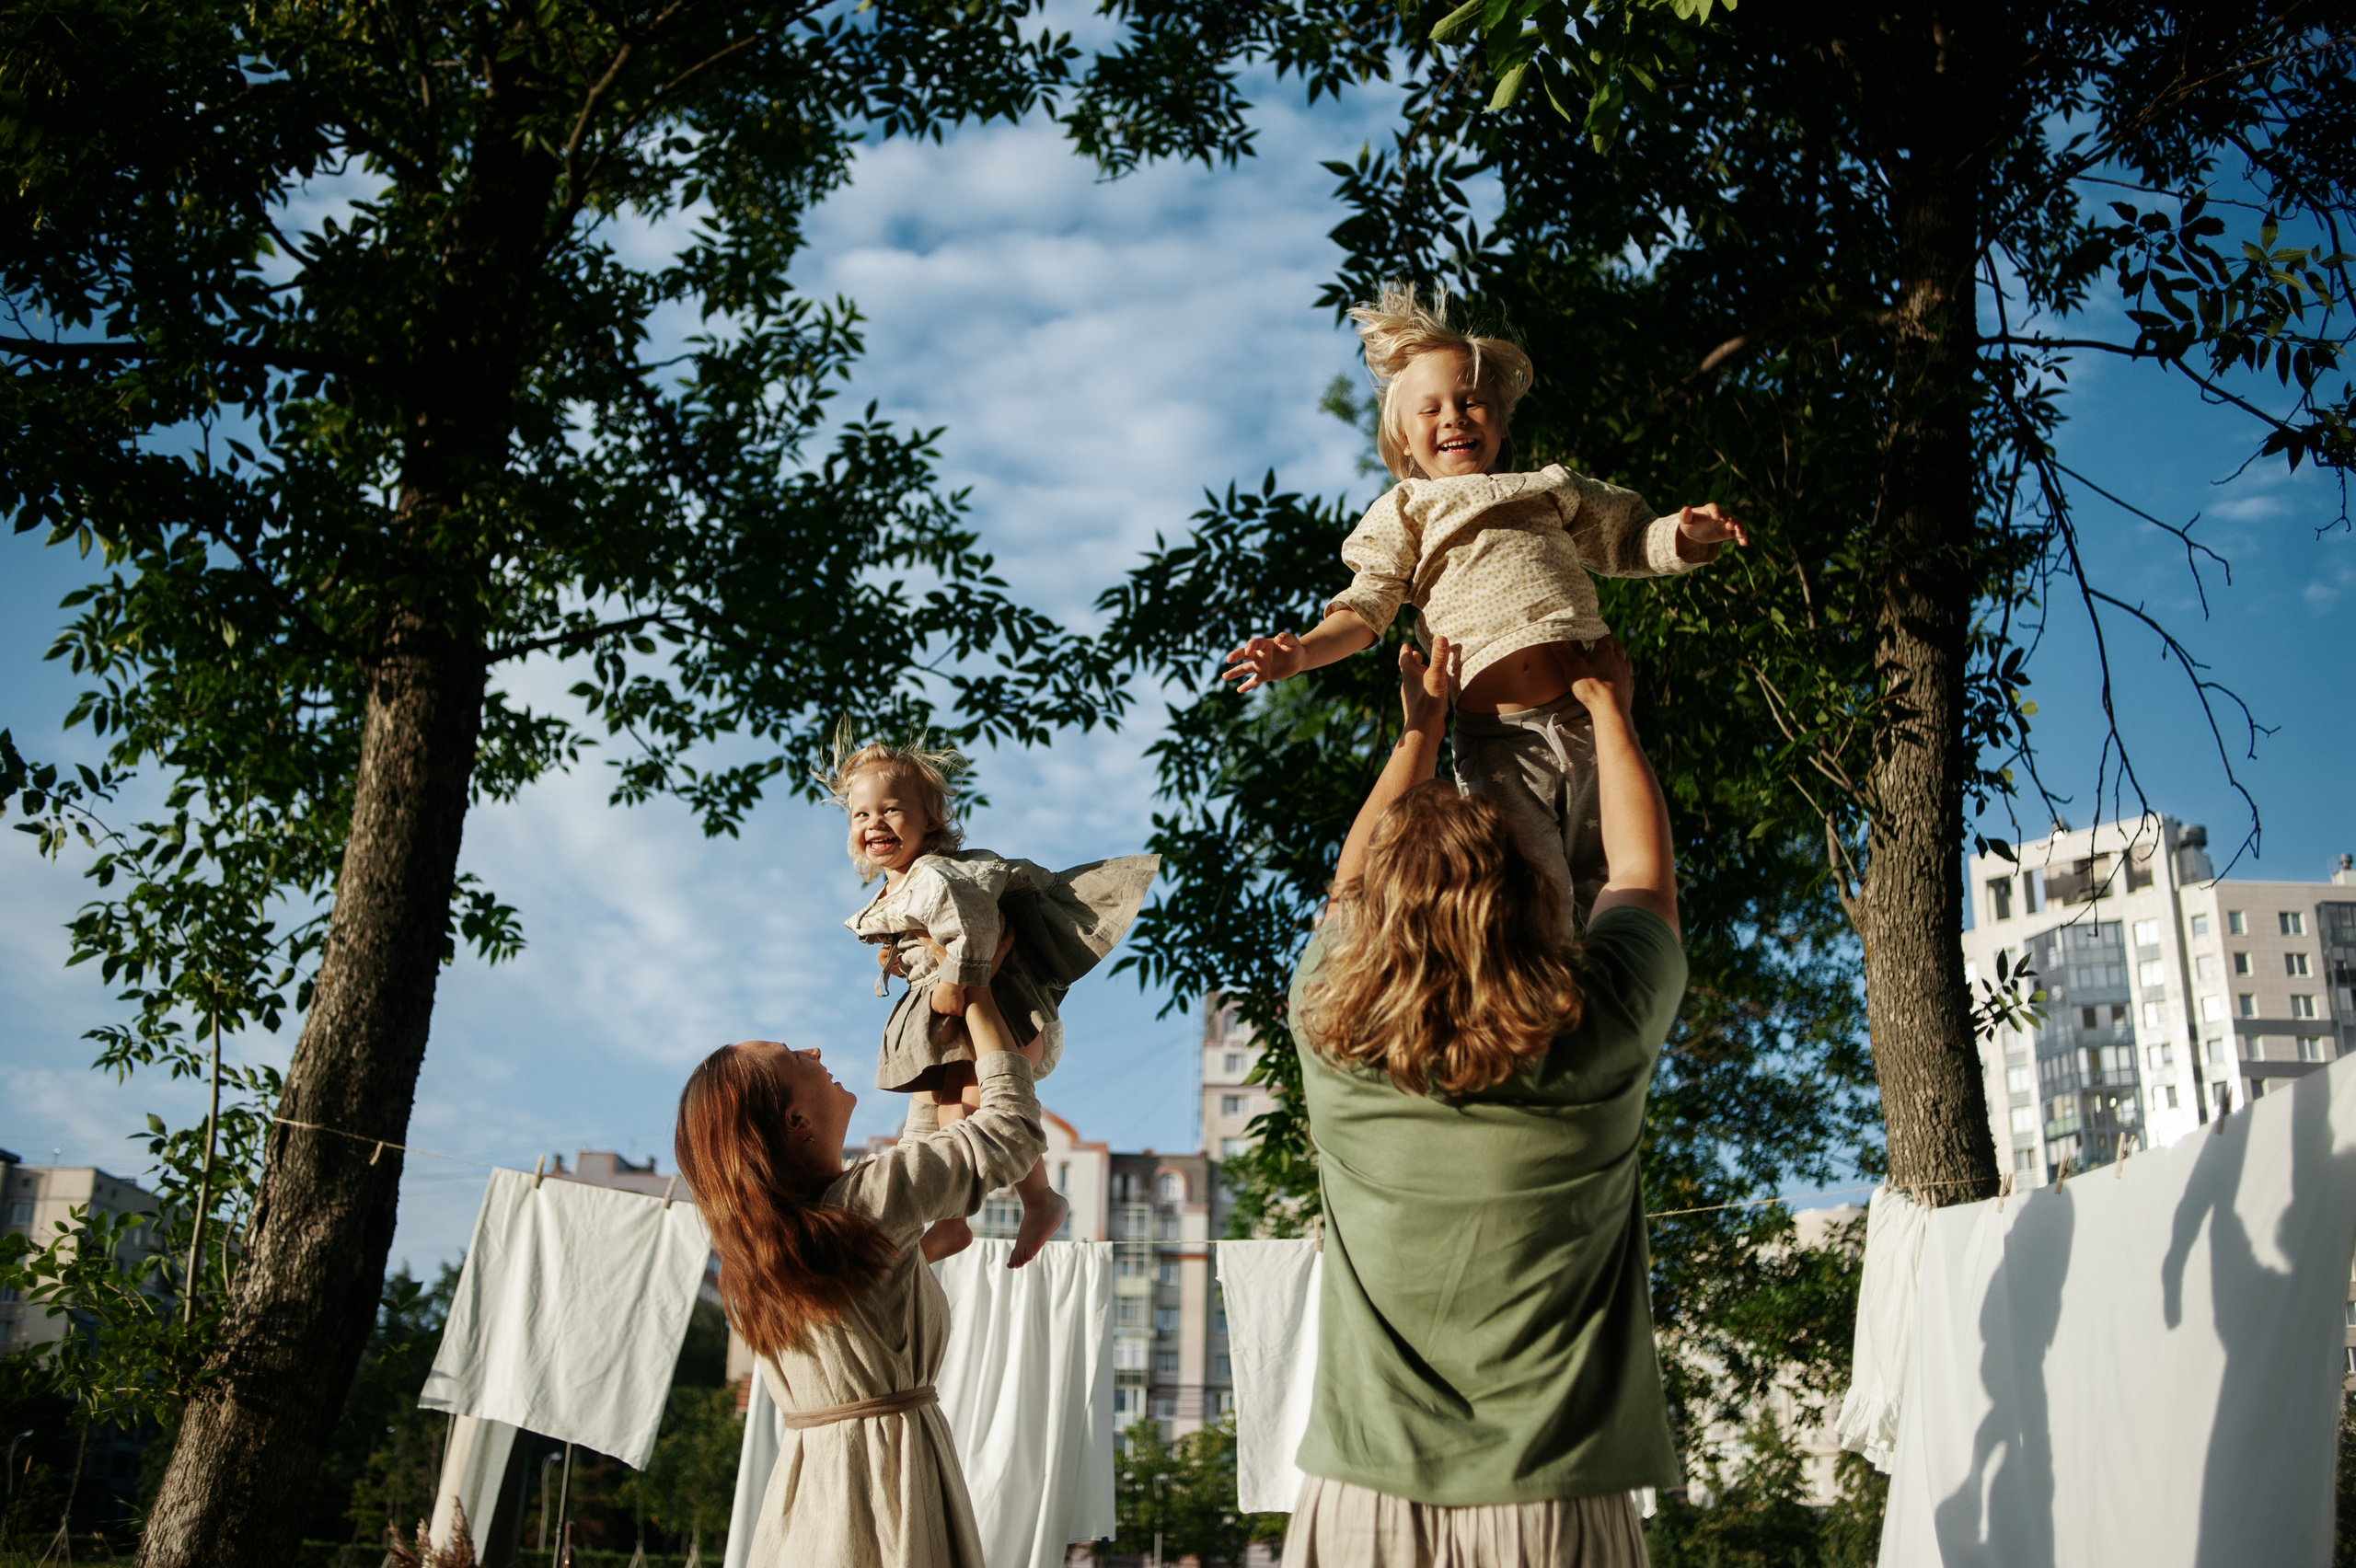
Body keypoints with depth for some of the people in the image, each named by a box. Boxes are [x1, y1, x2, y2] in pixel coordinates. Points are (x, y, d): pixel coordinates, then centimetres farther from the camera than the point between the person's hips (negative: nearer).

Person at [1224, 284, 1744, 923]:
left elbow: (1626, 541, 28)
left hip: (1588, 709, 2)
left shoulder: (1549, 487, 23)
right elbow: (1366, 607, 8)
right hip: (1496, 733, -2)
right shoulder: (1405, 512, 18)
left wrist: (1686, 535, 6)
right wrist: (1301, 651, -11)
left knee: (1608, 886, 3)